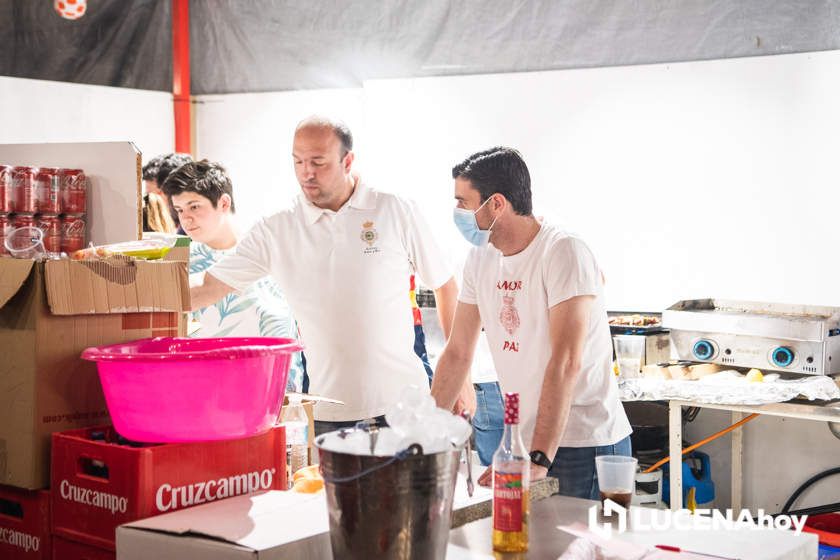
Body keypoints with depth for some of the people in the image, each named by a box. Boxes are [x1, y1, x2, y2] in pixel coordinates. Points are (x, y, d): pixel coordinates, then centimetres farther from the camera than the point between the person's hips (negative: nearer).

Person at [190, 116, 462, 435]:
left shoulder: (395, 212, 0)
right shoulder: (276, 231, 1)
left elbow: (445, 286, 7)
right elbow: (209, 288, 0)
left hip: (402, 400, 0)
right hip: (330, 412, 1)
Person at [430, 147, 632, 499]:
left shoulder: (564, 253, -17)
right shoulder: (480, 260, 5)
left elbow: (566, 363, -26)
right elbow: (457, 352, 11)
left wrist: (539, 458, -31)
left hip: (586, 444, -6)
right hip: (524, 442, 6)